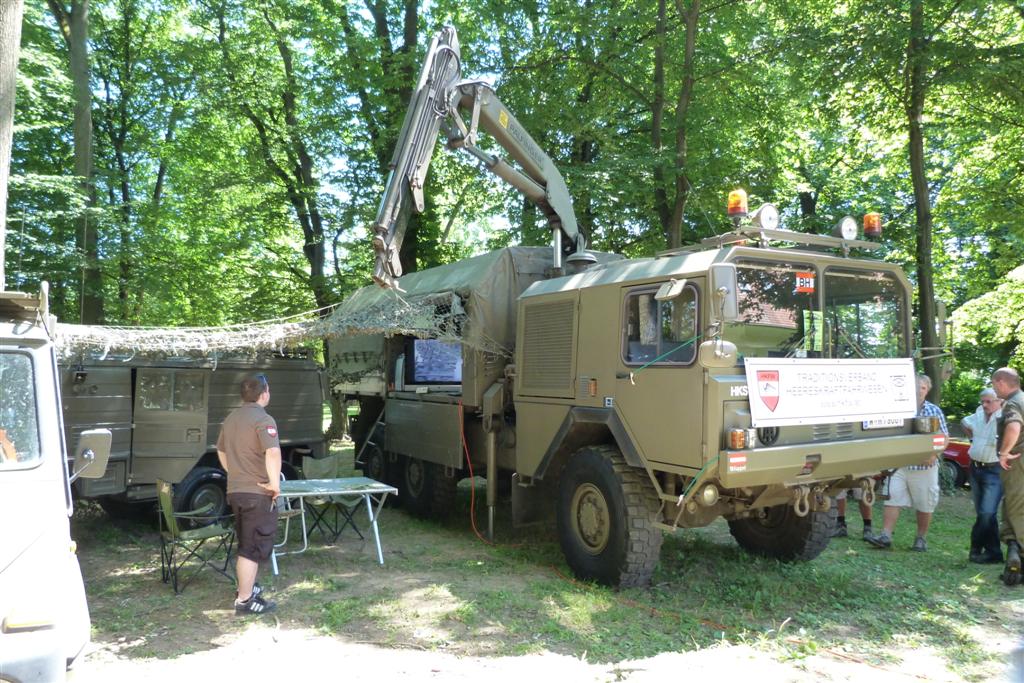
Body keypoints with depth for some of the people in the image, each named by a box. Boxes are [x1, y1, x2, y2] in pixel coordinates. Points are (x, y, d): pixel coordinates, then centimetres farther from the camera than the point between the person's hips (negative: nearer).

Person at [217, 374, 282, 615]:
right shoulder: (263, 419, -17)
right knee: (254, 548, -1)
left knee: (246, 543, 22)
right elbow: (273, 453, -31)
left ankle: (246, 586, 34)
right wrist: (275, 483, -22)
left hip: (235, 491, 9)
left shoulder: (231, 418, 12)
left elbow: (221, 450, 24)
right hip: (258, 493, -9)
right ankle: (244, 601, 3)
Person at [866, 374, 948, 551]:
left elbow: (945, 437, 5)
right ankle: (885, 535, -2)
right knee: (892, 500, -5)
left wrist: (934, 453, -12)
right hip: (899, 465, 0)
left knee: (925, 505, 8)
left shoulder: (934, 411, 3)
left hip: (925, 467, 0)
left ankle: (921, 538, 24)